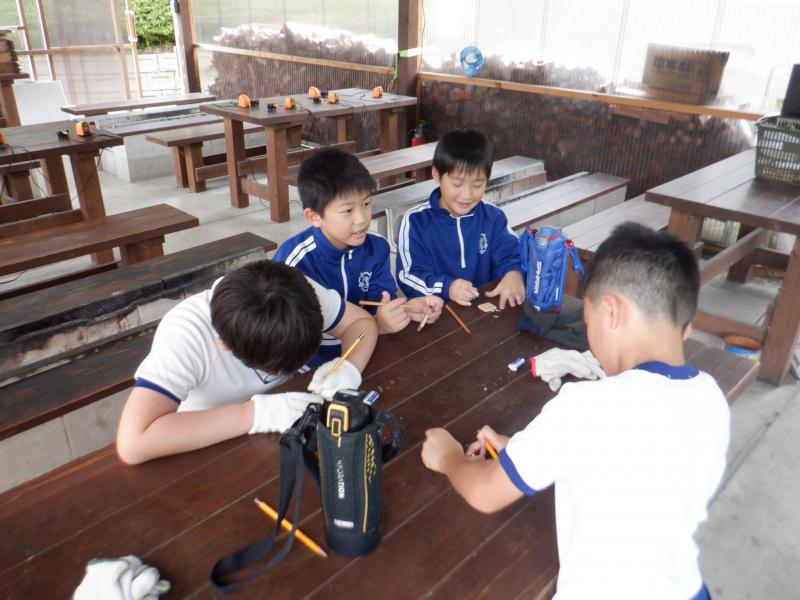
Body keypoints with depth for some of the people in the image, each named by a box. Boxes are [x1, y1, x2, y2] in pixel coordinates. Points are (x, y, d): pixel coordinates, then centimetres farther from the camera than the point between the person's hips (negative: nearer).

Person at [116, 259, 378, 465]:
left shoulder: (297, 292, -21)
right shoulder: (185, 334, -31)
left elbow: (361, 321, -8)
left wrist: (349, 368, -27)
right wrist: (256, 413, -41)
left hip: (287, 429, 3)